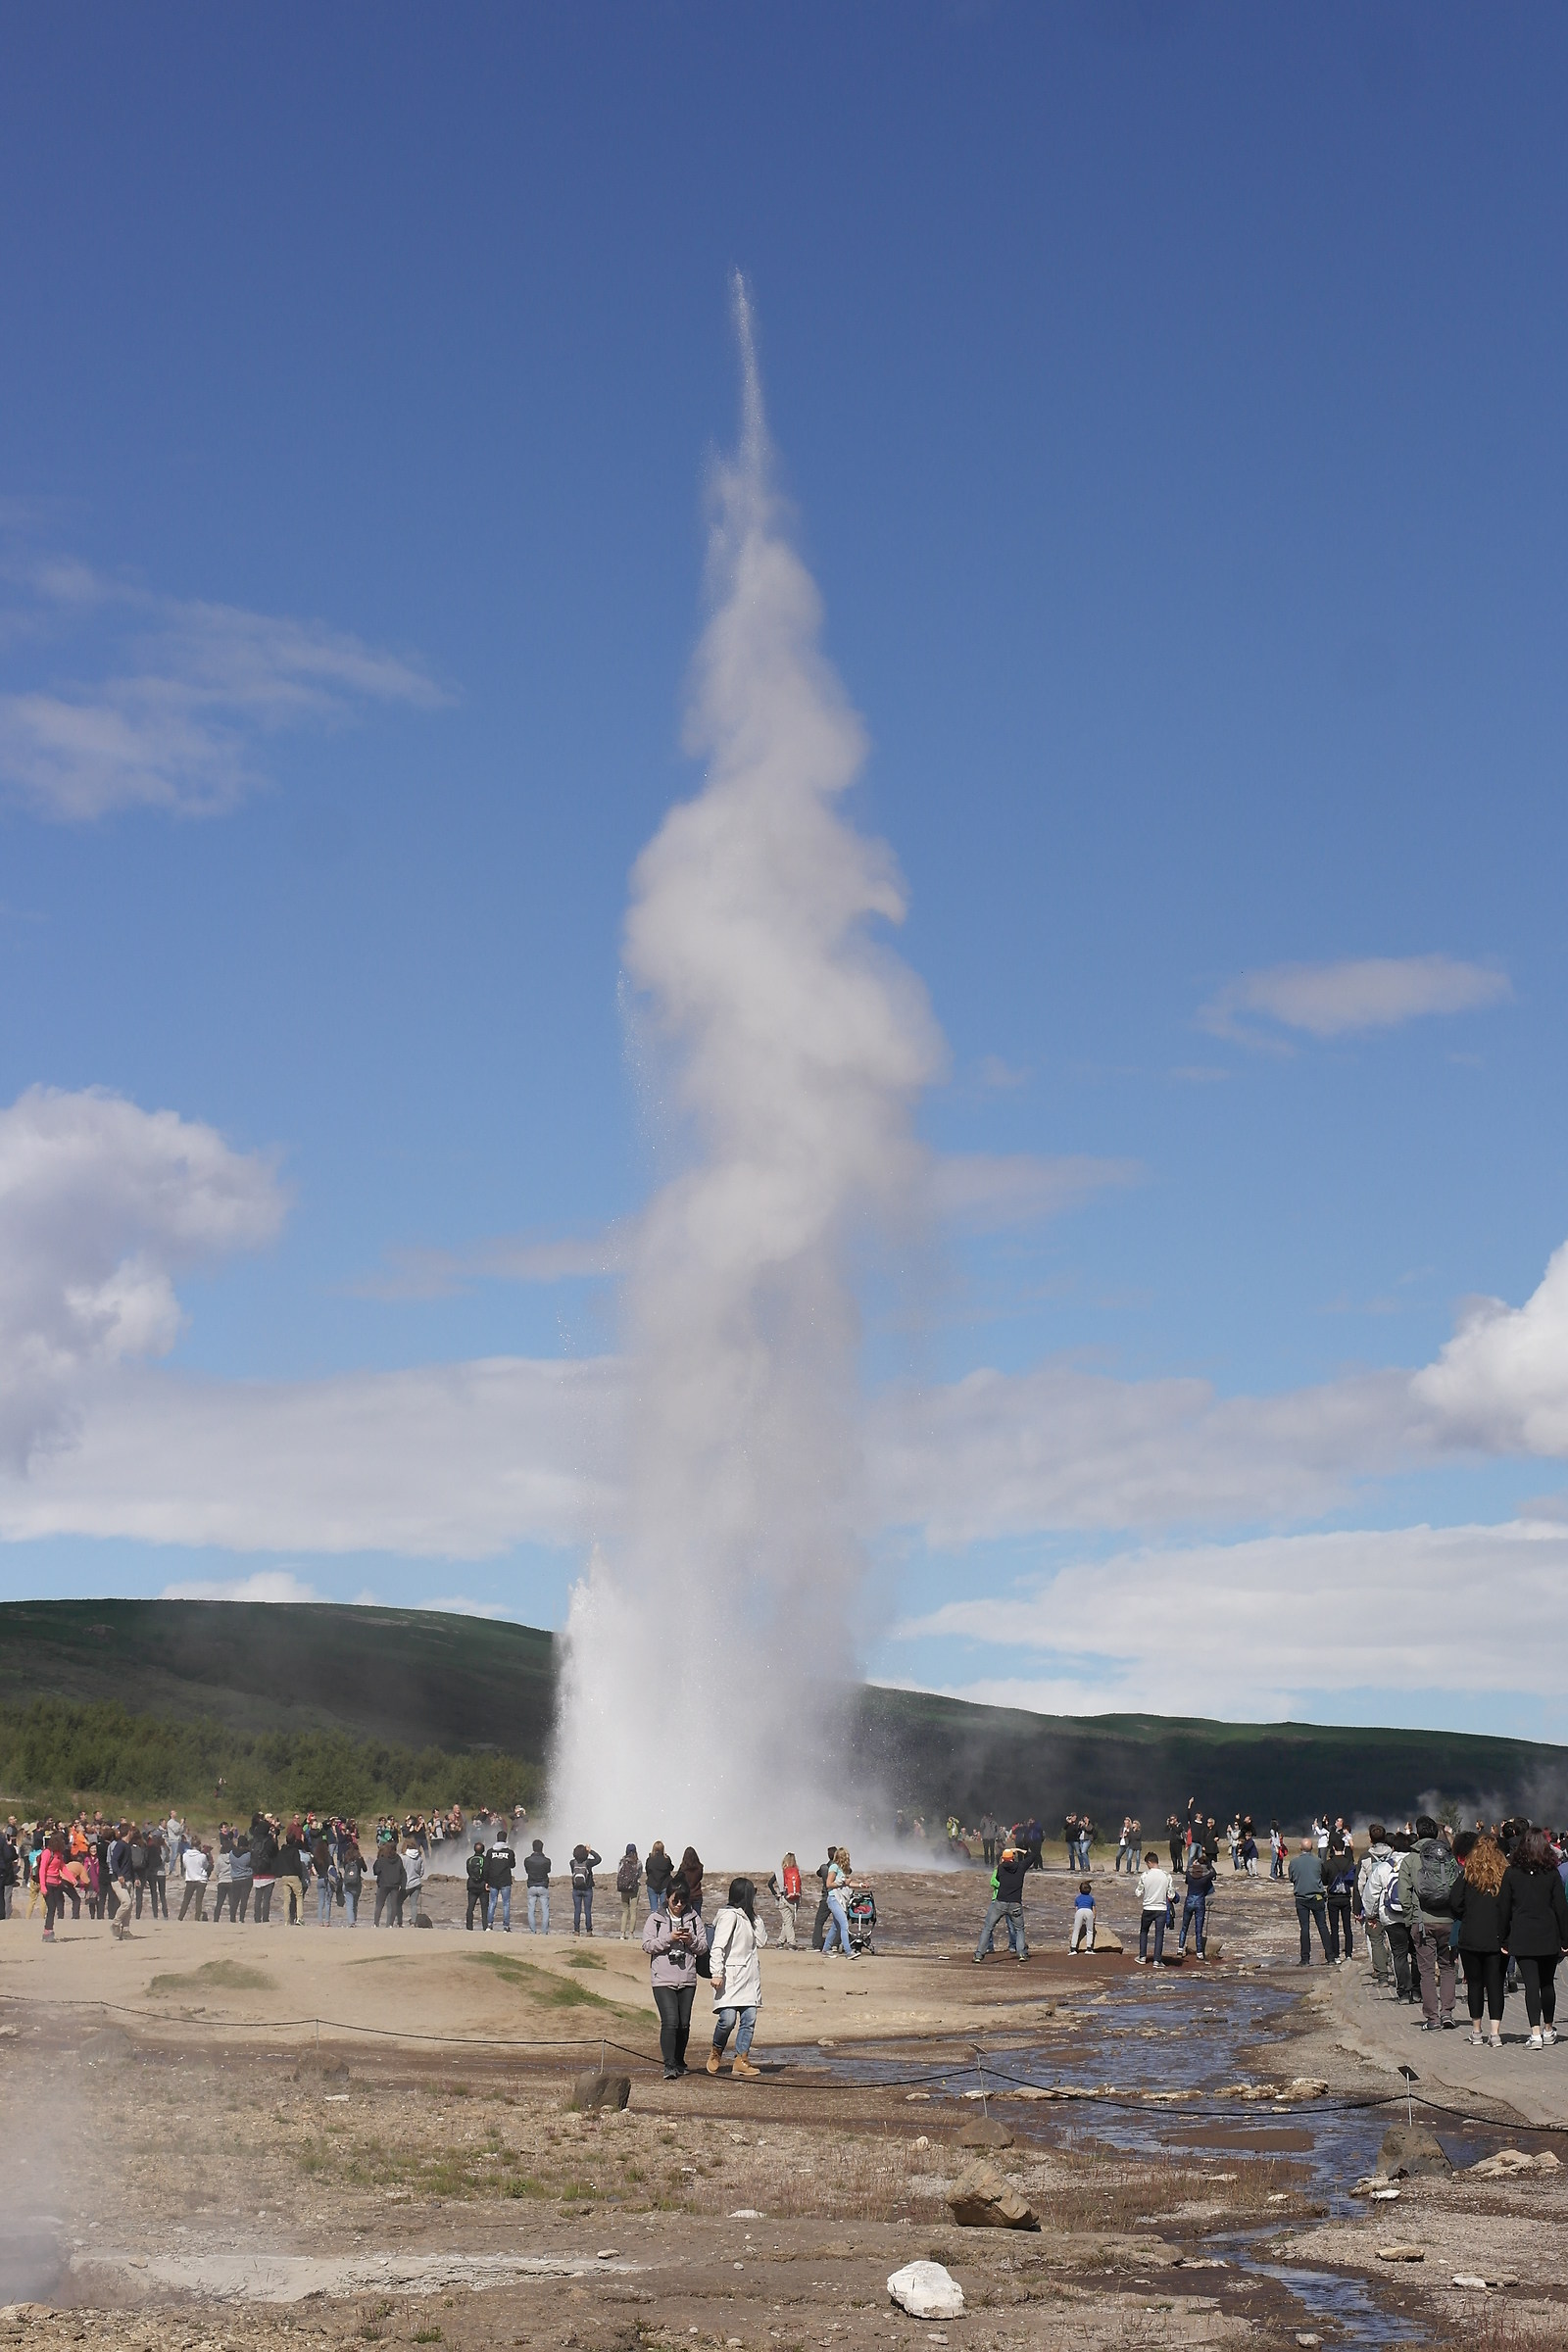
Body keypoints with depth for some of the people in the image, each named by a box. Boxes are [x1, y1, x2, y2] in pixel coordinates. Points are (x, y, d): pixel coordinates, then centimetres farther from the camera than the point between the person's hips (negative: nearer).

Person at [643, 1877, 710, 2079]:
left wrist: (691, 1940, -12)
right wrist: (669, 1938, -16)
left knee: (684, 2024, 10)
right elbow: (647, 1945, -5)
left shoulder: (694, 1918, 8)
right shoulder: (655, 1919, 1)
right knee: (670, 2021, -16)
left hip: (687, 1979, 4)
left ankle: (679, 2062, 27)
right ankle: (669, 2066, -16)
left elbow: (704, 1945, 8)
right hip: (663, 1979, -3)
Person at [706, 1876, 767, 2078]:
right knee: (728, 2019, -13)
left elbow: (761, 1941, 18)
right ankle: (716, 2053, 10)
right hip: (731, 1977, -8)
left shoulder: (747, 1917, 19)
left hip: (749, 1977, 8)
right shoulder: (730, 1916, -9)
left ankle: (741, 2060, 4)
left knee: (749, 2019, 0)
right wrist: (717, 1973, -23)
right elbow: (717, 1947, -15)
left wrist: (755, 1917, 12)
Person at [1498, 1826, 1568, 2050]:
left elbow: (1503, 1908, 1)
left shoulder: (1511, 1873, -2)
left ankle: (1536, 2032, -14)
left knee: (1531, 1984, -3)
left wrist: (1503, 1938, 9)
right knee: (1547, 1983, 16)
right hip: (1548, 1937, 1)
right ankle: (1548, 2030, 28)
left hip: (1522, 1939, -1)